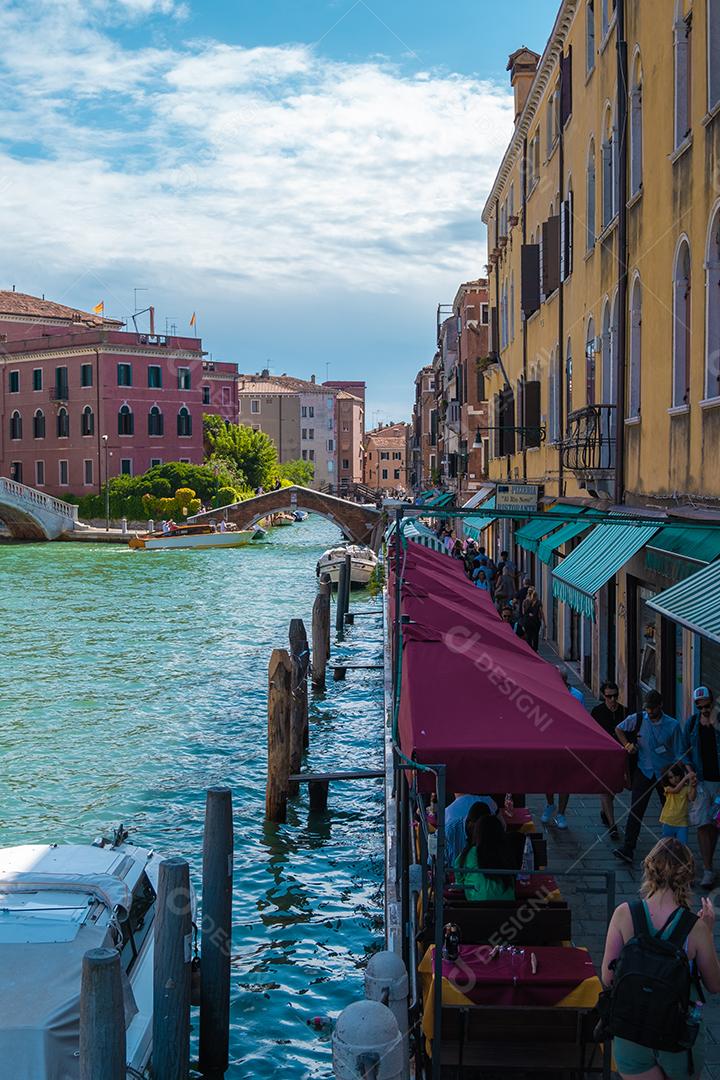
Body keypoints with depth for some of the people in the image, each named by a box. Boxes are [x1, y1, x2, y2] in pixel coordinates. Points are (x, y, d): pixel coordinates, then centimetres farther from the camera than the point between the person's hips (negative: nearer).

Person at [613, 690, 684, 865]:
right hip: (644, 771, 0)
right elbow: (618, 729, 15)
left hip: (666, 773, 0)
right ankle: (628, 849, -12)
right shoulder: (637, 719, -3)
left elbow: (679, 754, -1)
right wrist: (627, 744, -1)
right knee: (636, 810, -8)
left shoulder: (672, 725, -7)